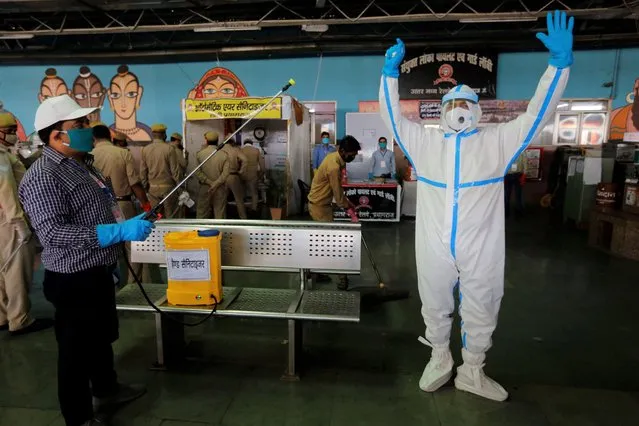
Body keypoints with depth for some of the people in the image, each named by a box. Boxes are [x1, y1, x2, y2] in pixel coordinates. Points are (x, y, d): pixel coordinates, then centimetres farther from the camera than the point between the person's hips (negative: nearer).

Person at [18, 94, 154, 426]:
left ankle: (106, 389, 46)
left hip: (97, 272, 9)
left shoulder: (82, 164, 11)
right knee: (77, 348, 8)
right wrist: (119, 232, -35)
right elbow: (51, 232, -30)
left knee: (102, 337, 25)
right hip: (74, 279, -9)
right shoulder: (42, 177, -20)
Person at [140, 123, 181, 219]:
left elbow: (142, 171, 4)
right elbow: (175, 169, -9)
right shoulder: (169, 148, -11)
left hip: (152, 187, 3)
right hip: (167, 186, -3)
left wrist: (145, 186, 15)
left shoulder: (145, 149, 0)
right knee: (170, 216, 5)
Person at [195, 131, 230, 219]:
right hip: (220, 189, 0)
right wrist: (216, 184, -10)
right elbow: (226, 173, -10)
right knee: (220, 213, 7)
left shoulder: (200, 153, -3)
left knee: (202, 213, 9)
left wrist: (209, 182, -8)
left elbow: (197, 172, -9)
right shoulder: (224, 155, -4)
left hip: (204, 187, 0)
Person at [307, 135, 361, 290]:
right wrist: (351, 212, -10)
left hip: (320, 203, 10)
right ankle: (342, 277, 4)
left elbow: (338, 188, 12)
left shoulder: (334, 157, 3)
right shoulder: (334, 167, -28)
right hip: (319, 206, -10)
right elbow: (338, 194, -21)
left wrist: (348, 202, 9)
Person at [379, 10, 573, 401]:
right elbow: (393, 116, 5)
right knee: (435, 309, 17)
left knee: (481, 314, 15)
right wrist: (391, 71, -4)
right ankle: (440, 361, 41)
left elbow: (537, 115, -1)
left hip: (481, 251, 0)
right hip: (434, 249, 1)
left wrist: (561, 62, -10)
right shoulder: (424, 142, 5)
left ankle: (472, 372, 38)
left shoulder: (497, 142, 3)